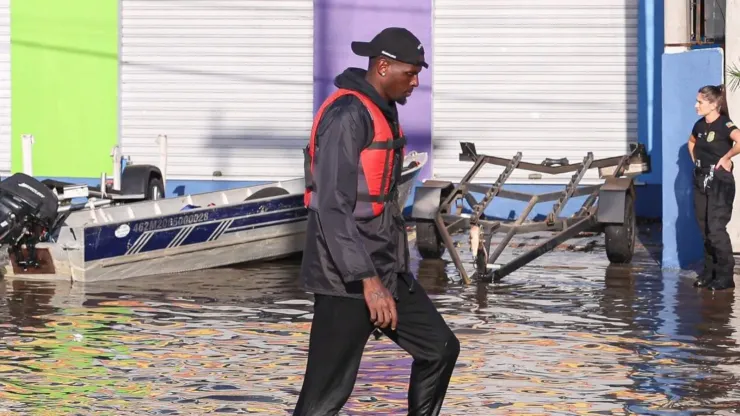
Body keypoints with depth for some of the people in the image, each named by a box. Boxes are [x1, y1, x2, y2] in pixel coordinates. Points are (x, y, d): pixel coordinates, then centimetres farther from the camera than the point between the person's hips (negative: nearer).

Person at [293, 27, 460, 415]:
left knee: (440, 348, 15)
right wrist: (368, 281, -27)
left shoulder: (384, 111, 13)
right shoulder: (346, 115, -18)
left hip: (387, 268, 10)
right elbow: (333, 208, -24)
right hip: (347, 279, -10)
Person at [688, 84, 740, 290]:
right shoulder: (700, 125, 9)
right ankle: (709, 272, 19)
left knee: (716, 229, -9)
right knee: (705, 230, 10)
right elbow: (691, 142, 32)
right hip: (701, 180, 8)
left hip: (719, 182, -8)